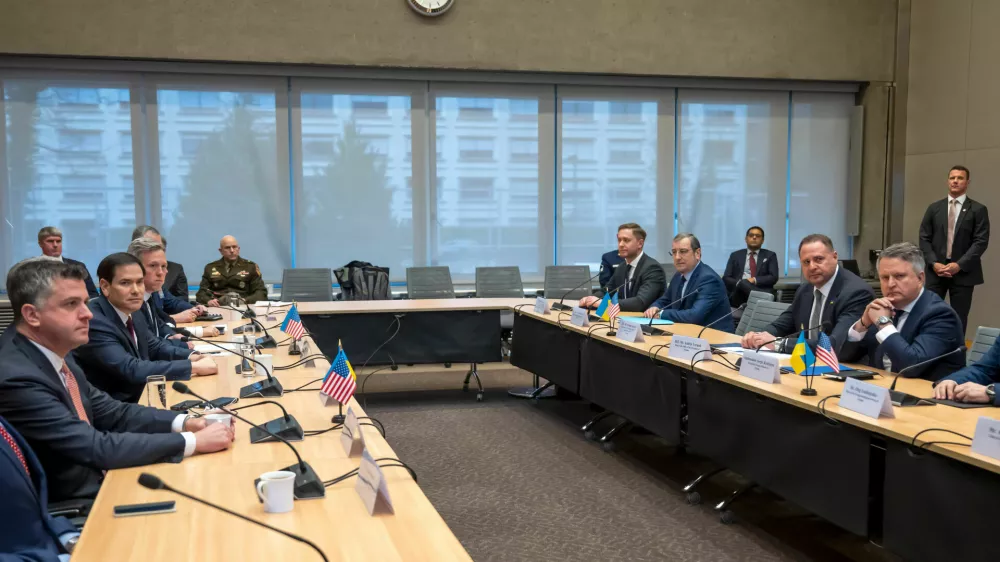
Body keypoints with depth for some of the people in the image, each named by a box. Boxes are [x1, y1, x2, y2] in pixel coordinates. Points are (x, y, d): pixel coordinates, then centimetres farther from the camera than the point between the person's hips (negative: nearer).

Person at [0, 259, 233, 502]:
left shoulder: (57, 357, 2)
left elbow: (112, 412, 8)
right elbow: (97, 448, -27)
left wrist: (183, 422, -8)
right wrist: (194, 441, -24)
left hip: (96, 480, 7)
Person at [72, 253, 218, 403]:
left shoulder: (135, 315, 2)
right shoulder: (93, 324, -22)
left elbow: (154, 347, 17)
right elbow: (131, 370, -28)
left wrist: (190, 356, -2)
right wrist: (194, 366, -24)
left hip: (140, 398, 7)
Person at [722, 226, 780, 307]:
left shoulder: (770, 255, 19)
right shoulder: (735, 255, 21)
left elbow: (773, 277, 6)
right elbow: (726, 278, 11)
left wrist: (755, 280, -12)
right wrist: (739, 283, -12)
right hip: (738, 296, 1)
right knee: (743, 283, -37)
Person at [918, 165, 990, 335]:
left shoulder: (978, 210, 2)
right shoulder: (934, 208, 10)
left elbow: (981, 242, -5)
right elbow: (924, 238, 6)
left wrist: (959, 265, -15)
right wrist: (934, 263, -8)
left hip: (963, 272, -2)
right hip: (936, 270, 2)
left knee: (959, 319, 3)